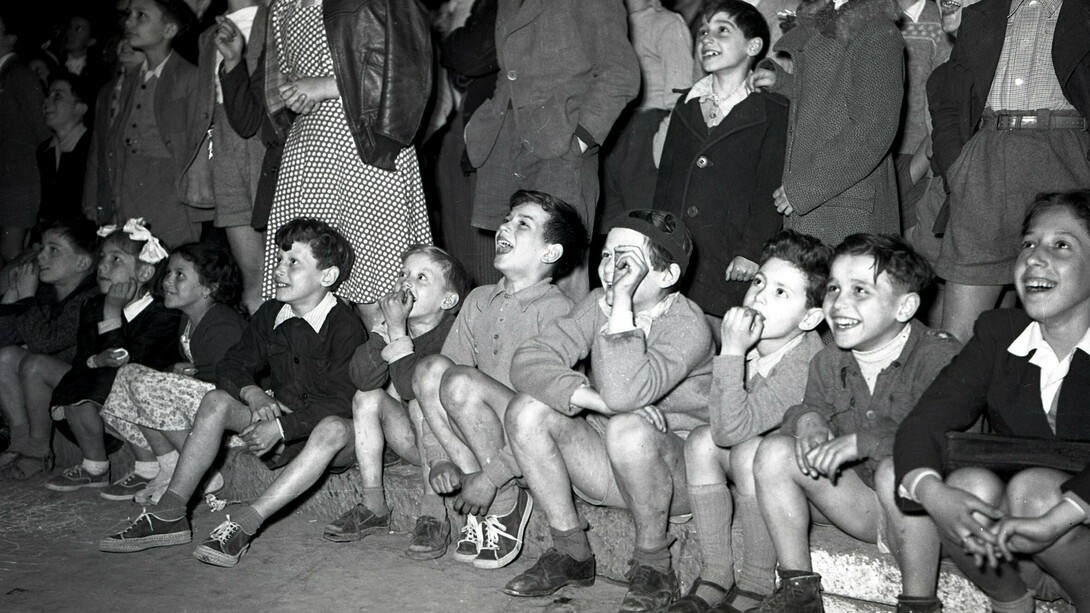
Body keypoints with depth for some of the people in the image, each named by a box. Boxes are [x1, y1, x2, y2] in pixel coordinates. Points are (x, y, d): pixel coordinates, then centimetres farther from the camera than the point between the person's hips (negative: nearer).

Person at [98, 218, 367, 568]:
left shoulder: (345, 327, -17)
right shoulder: (270, 316, 4)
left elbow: (342, 402, -24)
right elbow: (232, 366, 9)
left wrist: (281, 427, -31)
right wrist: (251, 392, -14)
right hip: (282, 441, 6)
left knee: (333, 427, -39)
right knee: (217, 400, -10)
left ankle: (245, 524, -42)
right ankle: (169, 514, -16)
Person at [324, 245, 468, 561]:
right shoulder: (392, 327, 0)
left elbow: (414, 387, -34)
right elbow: (362, 378, -19)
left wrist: (398, 332, -30)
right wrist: (387, 327, -27)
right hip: (415, 443, 6)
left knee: (422, 402, -30)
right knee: (367, 397, -13)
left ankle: (434, 514, -28)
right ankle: (373, 506, -10)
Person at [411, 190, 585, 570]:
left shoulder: (556, 311, -12)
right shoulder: (479, 301, 10)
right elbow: (438, 377, 7)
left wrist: (492, 476, -20)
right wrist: (438, 458, -6)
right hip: (484, 442, 7)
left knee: (461, 382, -26)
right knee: (430, 369, -15)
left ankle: (505, 502, -10)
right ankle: (480, 506, -14)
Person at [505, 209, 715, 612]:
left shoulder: (687, 325, -19)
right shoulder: (599, 305, -1)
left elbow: (623, 392, -36)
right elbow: (528, 361, -14)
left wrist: (623, 302, -32)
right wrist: (594, 400, -28)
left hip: (677, 471, -5)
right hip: (607, 469, 6)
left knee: (628, 428, -37)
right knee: (527, 409, -16)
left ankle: (653, 565, -12)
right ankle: (571, 553, -2)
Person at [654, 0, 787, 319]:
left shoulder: (774, 111, 1)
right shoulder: (686, 106, 18)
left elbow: (769, 190, -5)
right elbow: (665, 178, 16)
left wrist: (751, 252, -13)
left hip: (729, 263, -4)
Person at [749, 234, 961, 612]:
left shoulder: (940, 357, -17)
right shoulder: (828, 361, 6)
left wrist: (861, 441, -35)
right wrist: (807, 419, -16)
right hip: (862, 505, 6)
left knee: (895, 470, -38)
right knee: (775, 451, -9)